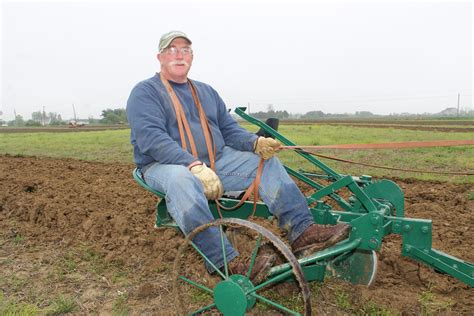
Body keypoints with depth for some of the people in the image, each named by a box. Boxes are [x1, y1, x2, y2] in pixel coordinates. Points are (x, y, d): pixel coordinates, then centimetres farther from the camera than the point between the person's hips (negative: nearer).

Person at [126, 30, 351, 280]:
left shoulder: (206, 91, 19)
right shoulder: (144, 92, -1)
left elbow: (230, 130, 13)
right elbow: (151, 139, -18)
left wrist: (256, 143, -10)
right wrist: (195, 165, -32)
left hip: (216, 161, 6)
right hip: (164, 166, -6)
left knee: (266, 162, -7)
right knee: (182, 181, -40)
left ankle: (302, 231, -15)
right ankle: (227, 263, -42)